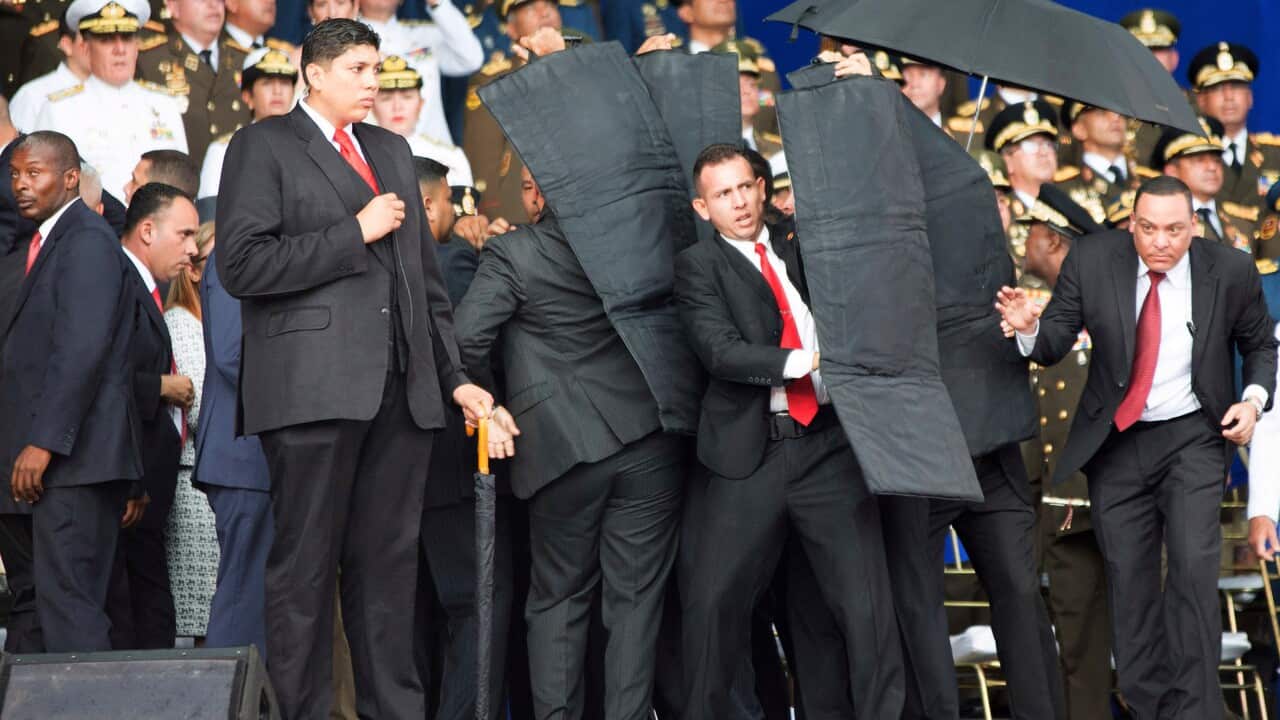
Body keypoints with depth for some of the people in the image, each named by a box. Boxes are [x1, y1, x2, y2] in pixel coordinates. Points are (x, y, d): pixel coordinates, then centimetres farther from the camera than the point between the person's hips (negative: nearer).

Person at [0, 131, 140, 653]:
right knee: (72, 601, 9)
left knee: (67, 598, -12)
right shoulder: (45, 242, 21)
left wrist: (43, 442, -22)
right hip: (59, 457, 10)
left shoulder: (87, 240, -9)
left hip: (74, 454, -10)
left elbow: (82, 348, -19)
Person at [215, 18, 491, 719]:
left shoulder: (393, 151, 22)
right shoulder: (264, 146, 2)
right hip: (313, 389, -6)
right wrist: (354, 234, -10)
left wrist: (455, 376, 18)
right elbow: (241, 265, -11)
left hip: (402, 390, 6)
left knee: (389, 562, 7)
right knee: (305, 564, -3)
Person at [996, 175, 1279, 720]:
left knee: (1193, 568, -17)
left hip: (1192, 436, -2)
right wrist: (1029, 328, -30)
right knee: (1129, 583, 6)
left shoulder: (1231, 271, -9)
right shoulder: (1092, 261, -9)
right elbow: (1053, 345, -8)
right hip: (1116, 441, 2)